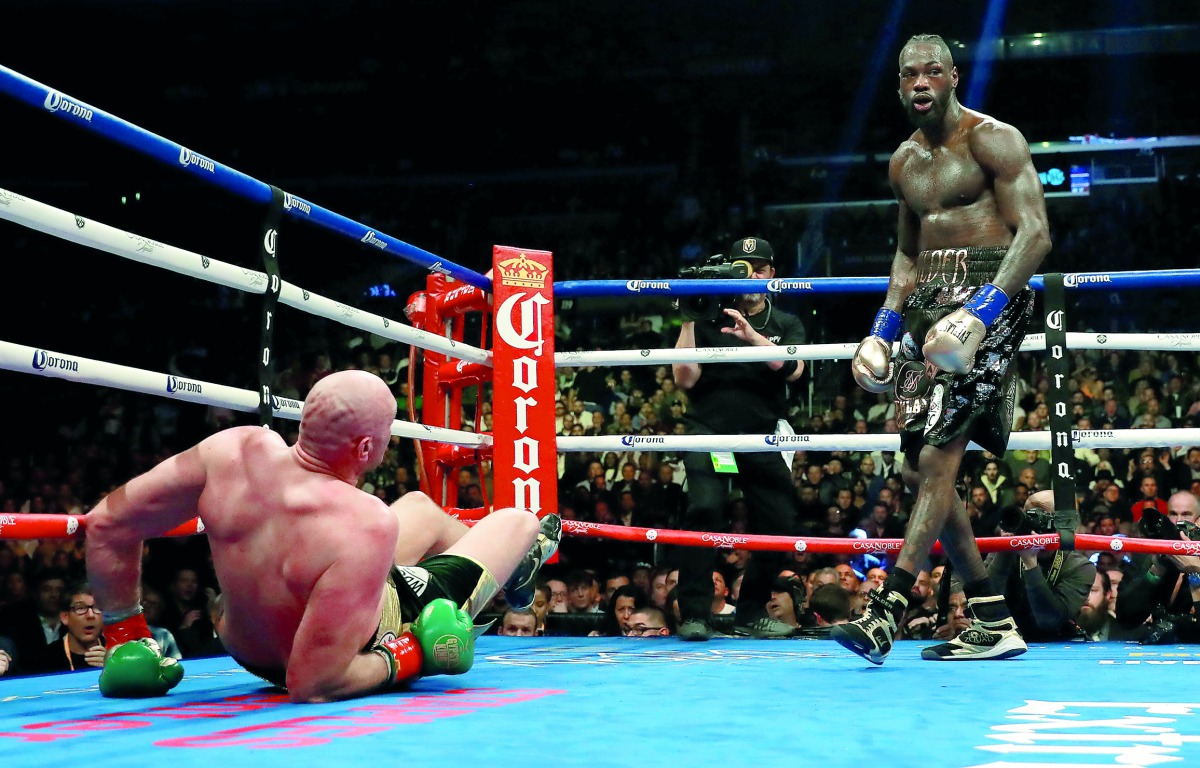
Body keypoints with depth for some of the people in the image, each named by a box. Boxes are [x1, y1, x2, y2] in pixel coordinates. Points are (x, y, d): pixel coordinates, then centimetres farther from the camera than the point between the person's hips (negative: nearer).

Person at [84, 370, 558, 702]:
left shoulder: (236, 450, -29)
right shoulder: (366, 525, -44)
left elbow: (106, 524, -19)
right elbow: (313, 686, -42)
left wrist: (126, 637, -7)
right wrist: (404, 659, -25)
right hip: (363, 655, -5)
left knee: (422, 507, 30)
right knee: (517, 520, 16)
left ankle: (508, 563, 64)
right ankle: (516, 569, 57)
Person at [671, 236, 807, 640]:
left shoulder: (786, 324, 13)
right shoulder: (710, 320, 7)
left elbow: (792, 369, -8)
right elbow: (685, 378, -2)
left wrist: (752, 336, -21)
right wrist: (687, 322, -8)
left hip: (762, 436, 3)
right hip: (710, 428, -3)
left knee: (779, 523, -4)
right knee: (705, 508, -23)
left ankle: (751, 614, 13)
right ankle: (694, 614, -20)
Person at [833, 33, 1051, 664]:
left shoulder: (992, 139, -5)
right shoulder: (904, 162, 18)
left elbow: (1034, 233, -14)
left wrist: (985, 307, -26)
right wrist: (885, 323, 13)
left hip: (989, 294, -9)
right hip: (929, 304, 9)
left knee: (937, 457, -17)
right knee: (920, 470, 5)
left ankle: (886, 612, -21)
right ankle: (993, 622, 12)